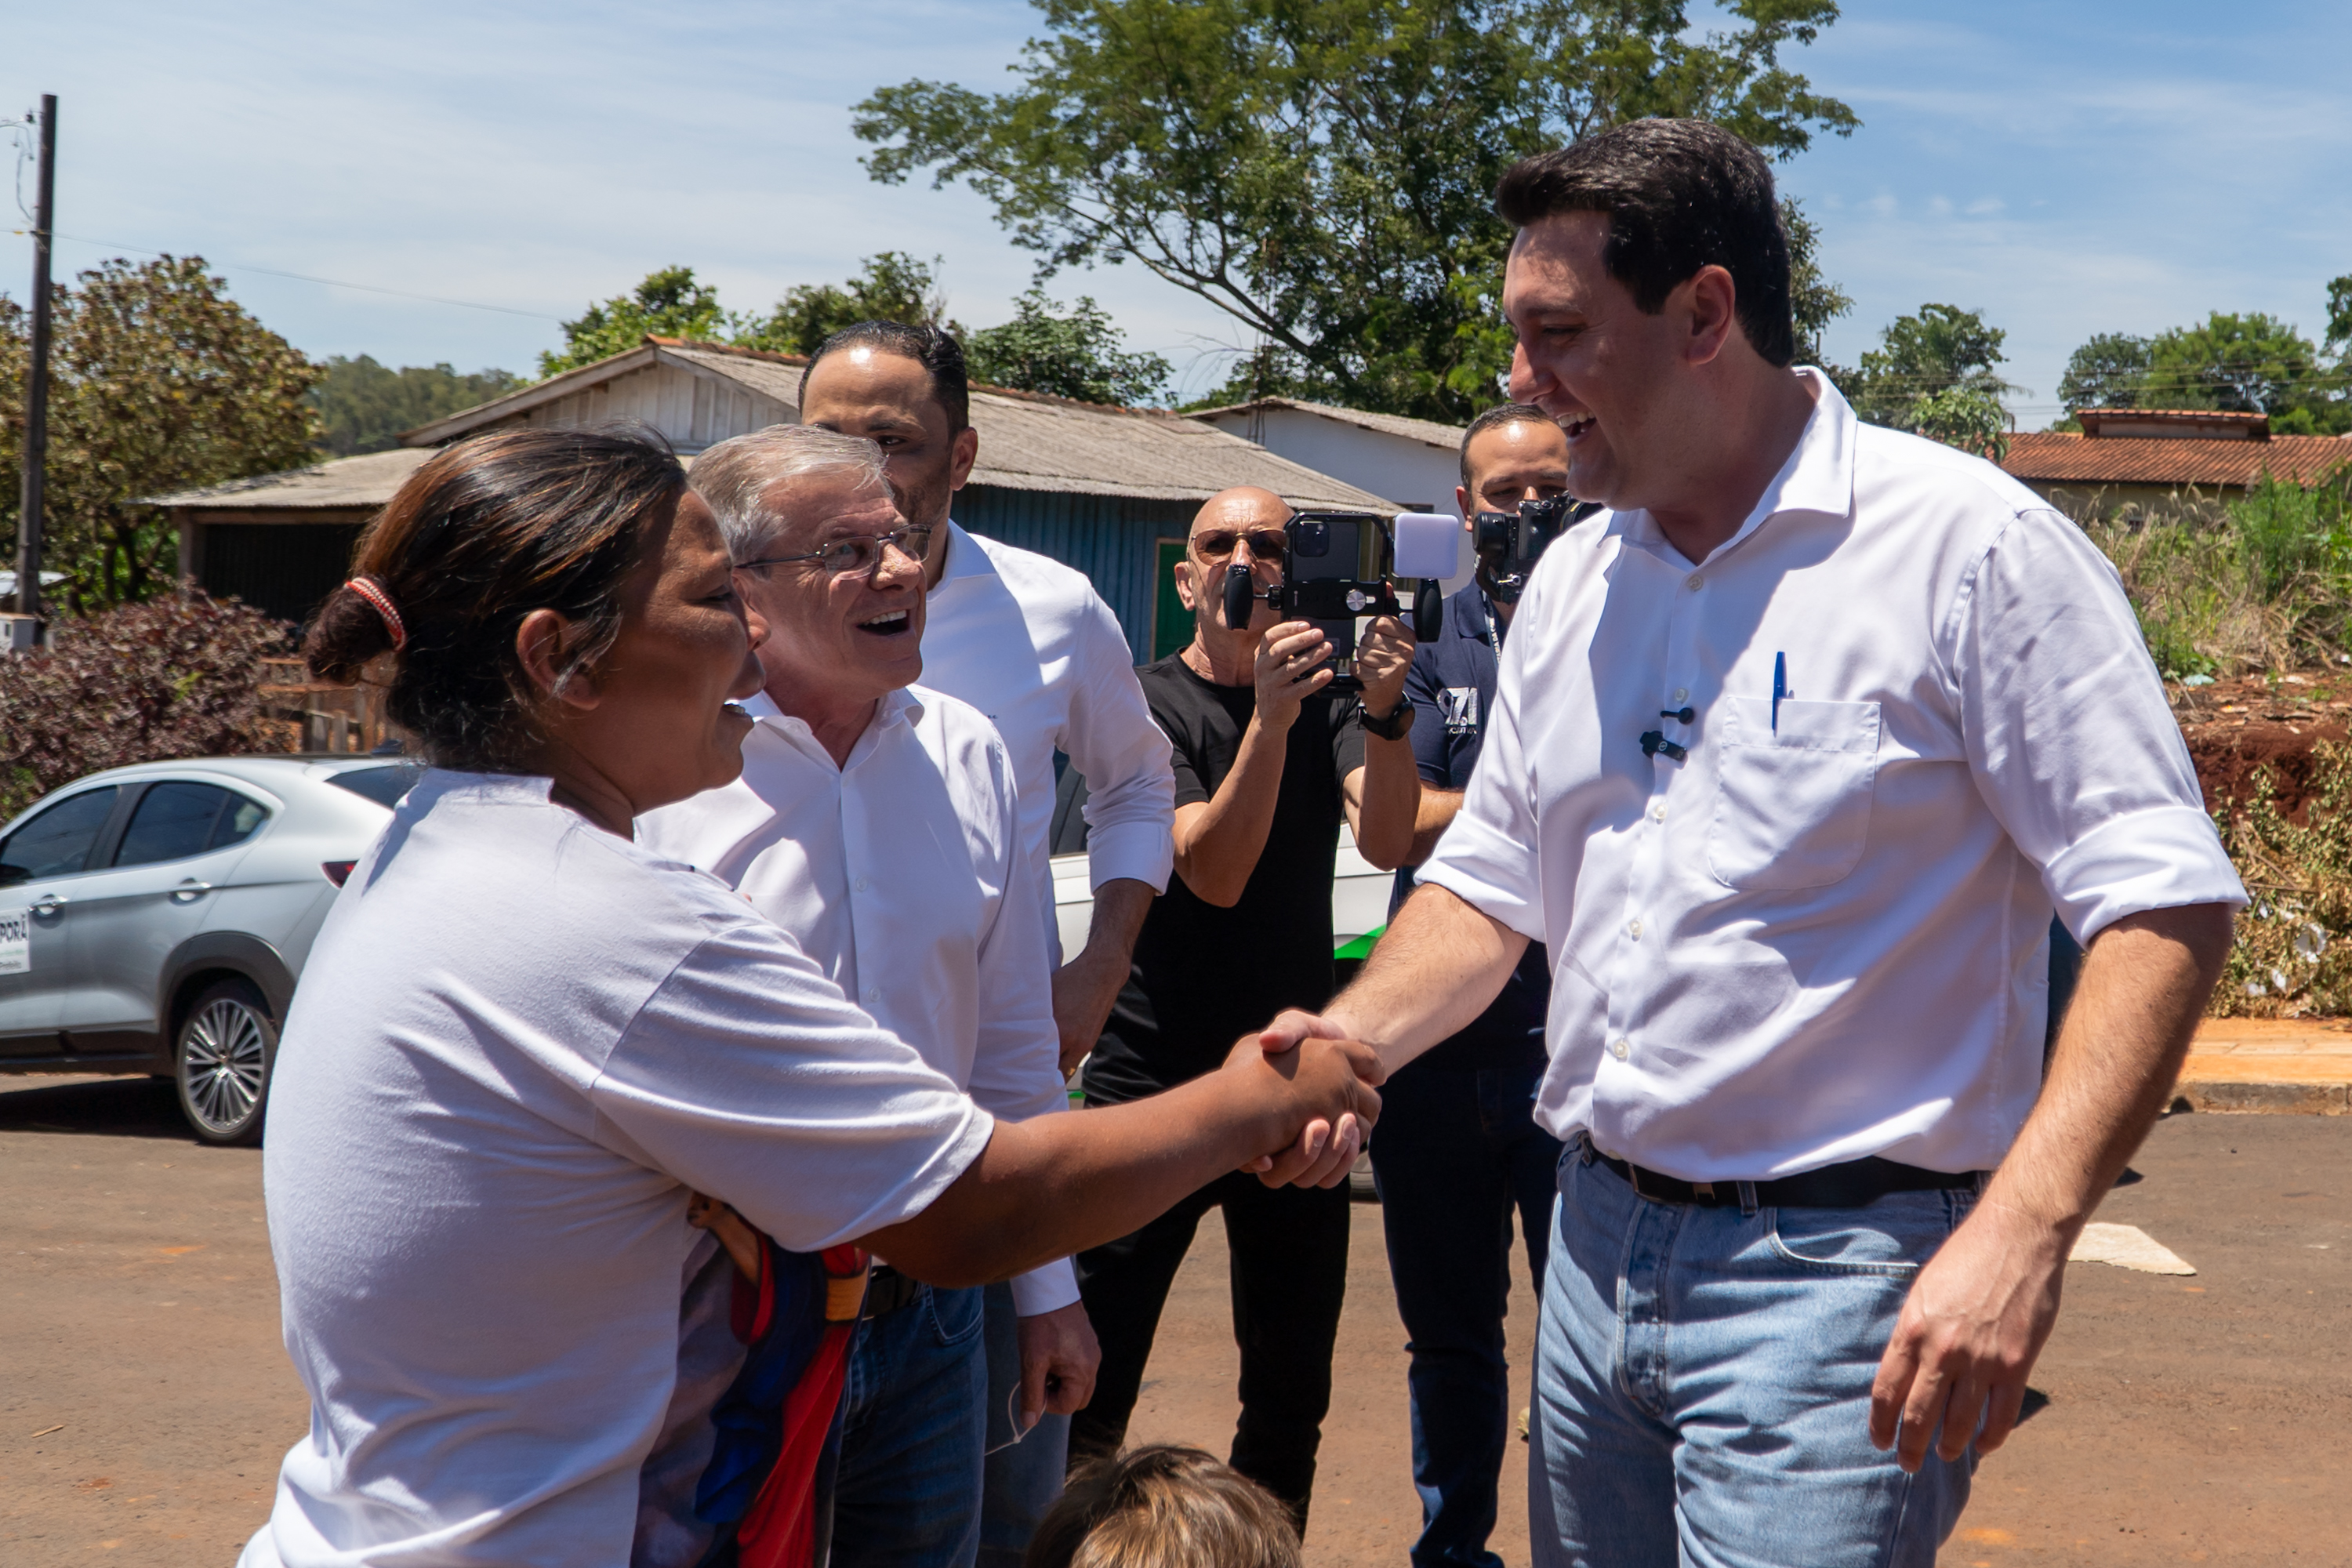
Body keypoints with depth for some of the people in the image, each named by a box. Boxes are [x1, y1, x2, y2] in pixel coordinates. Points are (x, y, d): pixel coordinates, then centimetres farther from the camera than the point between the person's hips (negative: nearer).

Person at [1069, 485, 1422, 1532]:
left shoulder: (1327, 695, 6)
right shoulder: (1149, 705, -4)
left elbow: (1385, 842, -12)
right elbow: (1215, 874, -18)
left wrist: (1384, 714, -29)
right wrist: (1270, 718, -30)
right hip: (1153, 1077, -3)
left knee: (1292, 1391, 11)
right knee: (1089, 1382, -5)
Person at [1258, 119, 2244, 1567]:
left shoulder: (1972, 548, -12)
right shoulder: (1573, 583, 10)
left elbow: (2166, 902, -16)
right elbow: (1492, 887, 16)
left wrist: (2023, 1229, -26)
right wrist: (1350, 1039, -3)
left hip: (1834, 1277, -6)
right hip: (1599, 1243, 7)